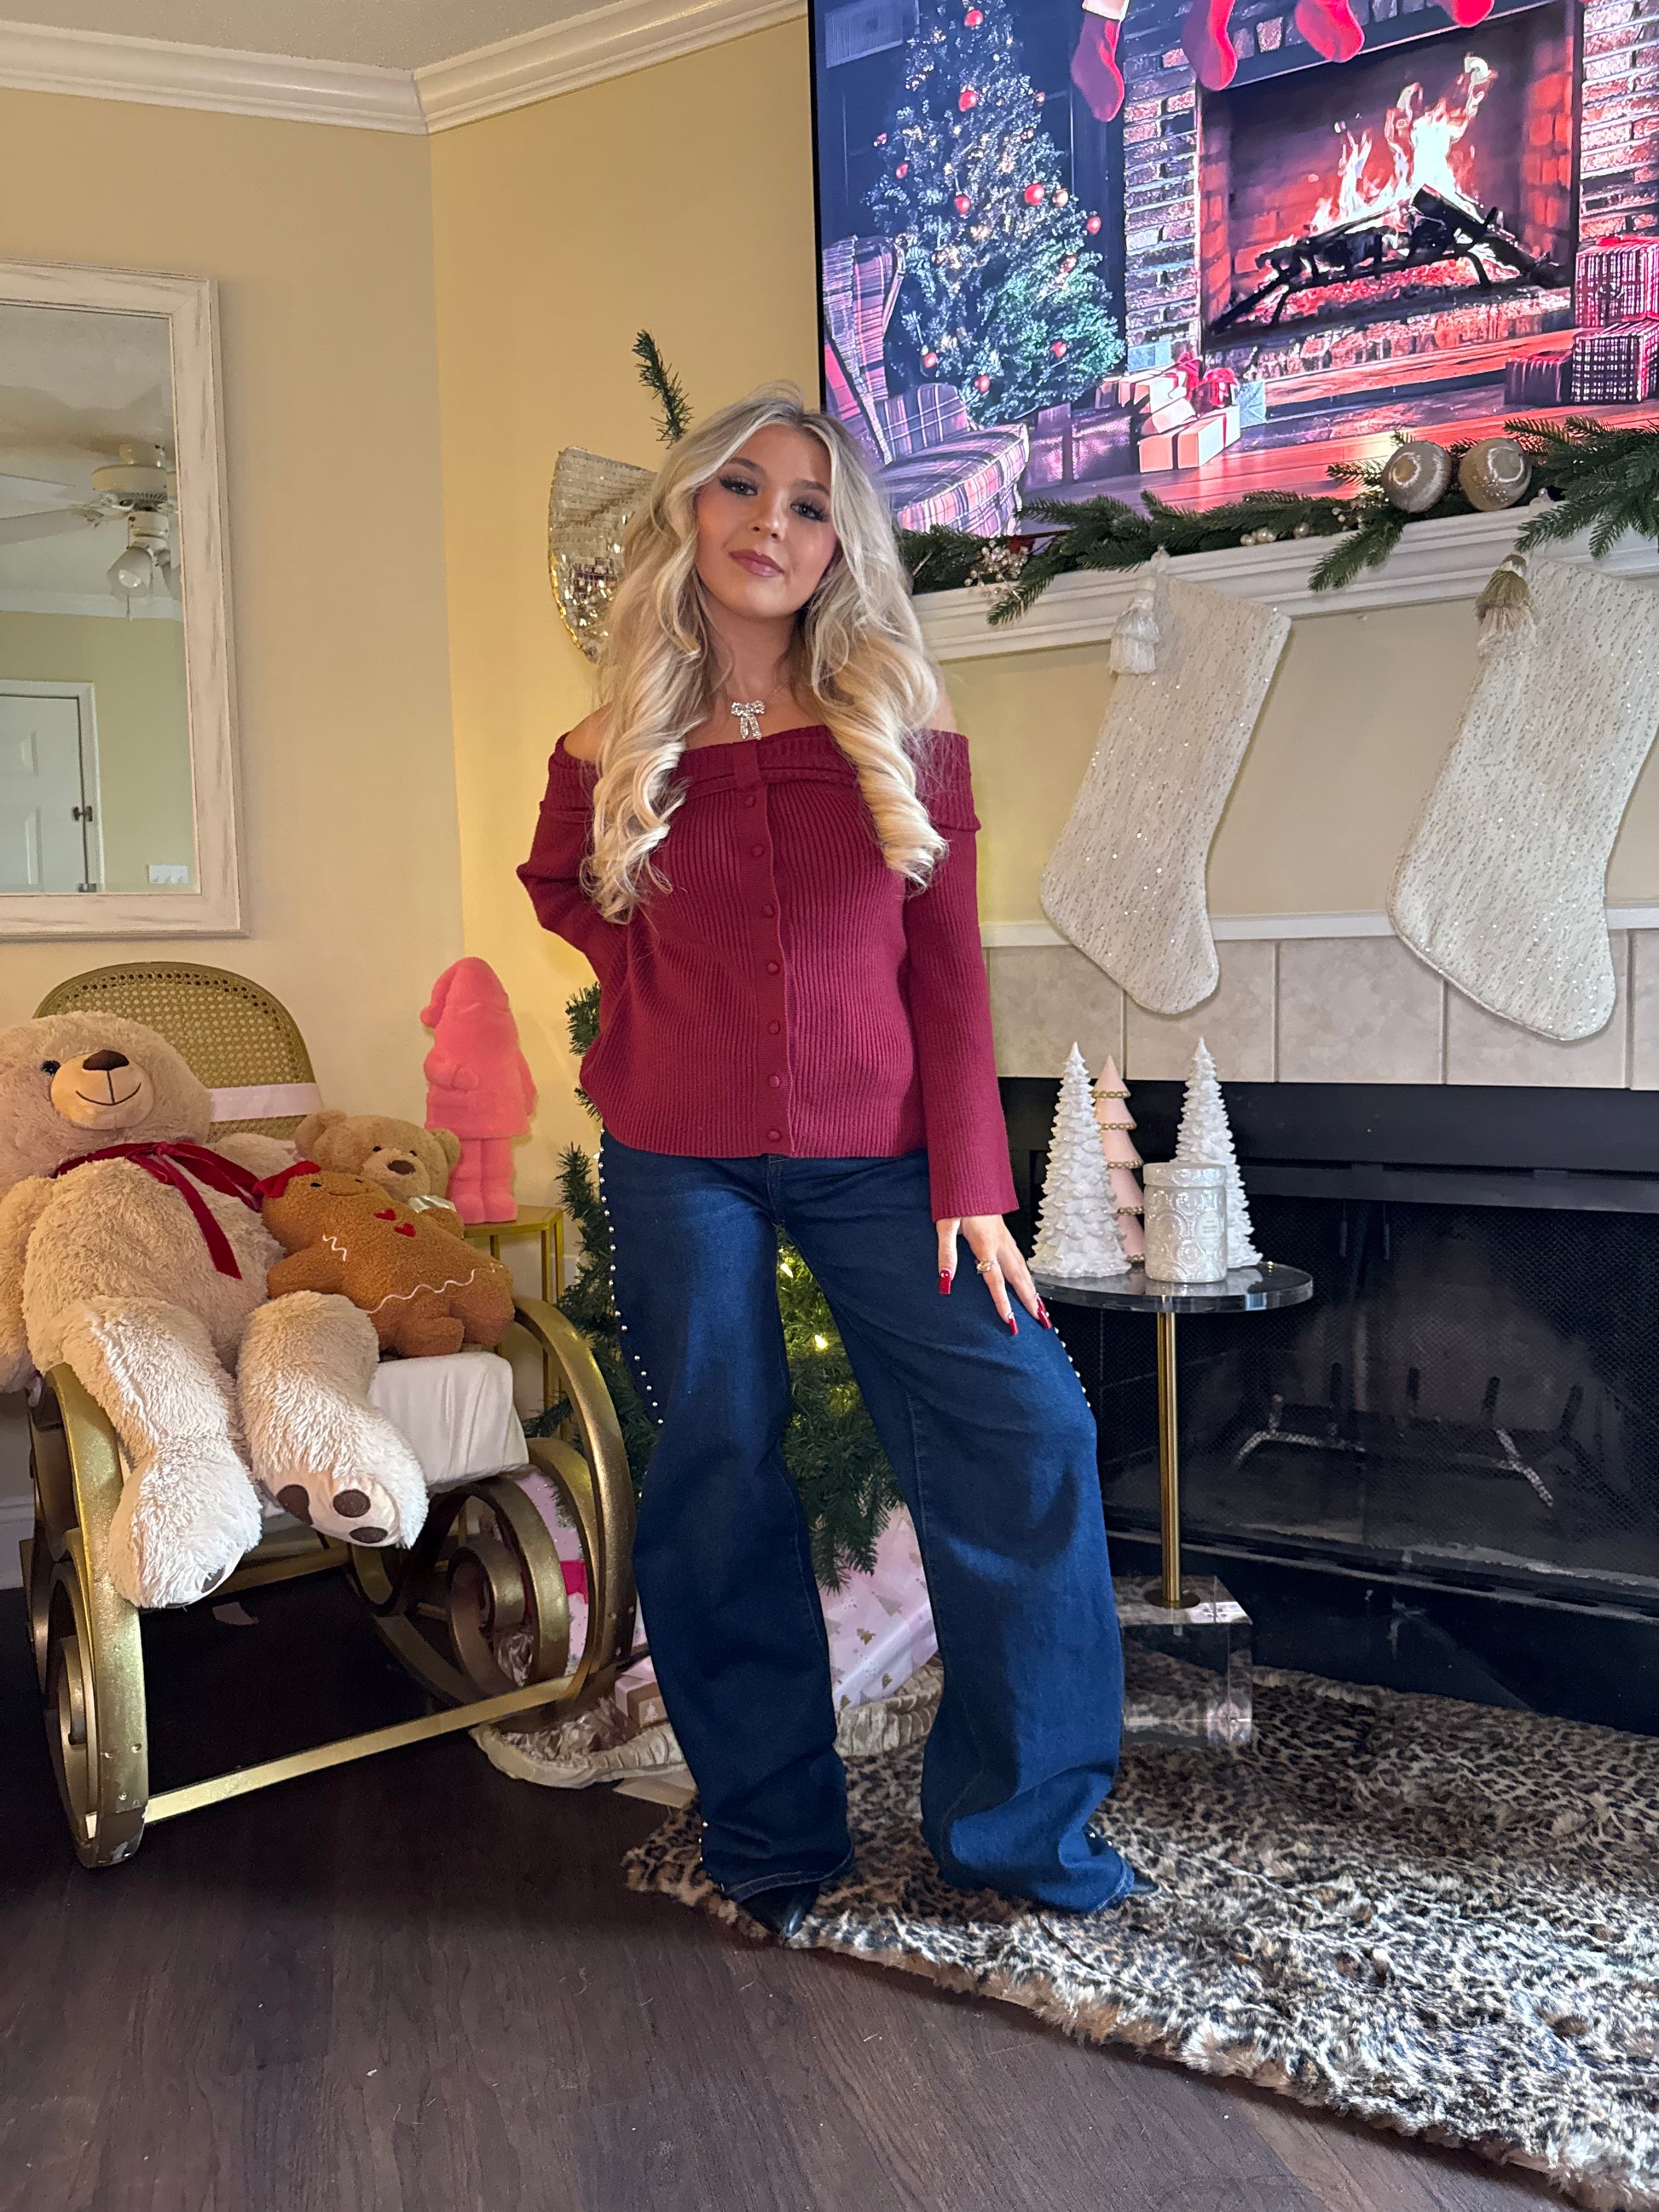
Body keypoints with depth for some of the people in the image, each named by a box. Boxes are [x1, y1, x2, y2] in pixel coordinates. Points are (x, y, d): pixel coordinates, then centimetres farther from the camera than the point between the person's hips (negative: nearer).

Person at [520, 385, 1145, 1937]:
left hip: (873, 1152, 0)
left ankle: (1021, 1825, 10)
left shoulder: (902, 737, 0)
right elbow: (556, 886, 22)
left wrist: (970, 1185, -7)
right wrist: (656, 980, 4)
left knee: (1025, 1431, -9)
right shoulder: (612, 755, 1)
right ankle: (770, 1834, 24)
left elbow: (948, 972, -1)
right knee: (715, 1473, 5)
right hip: (679, 1156, 0)